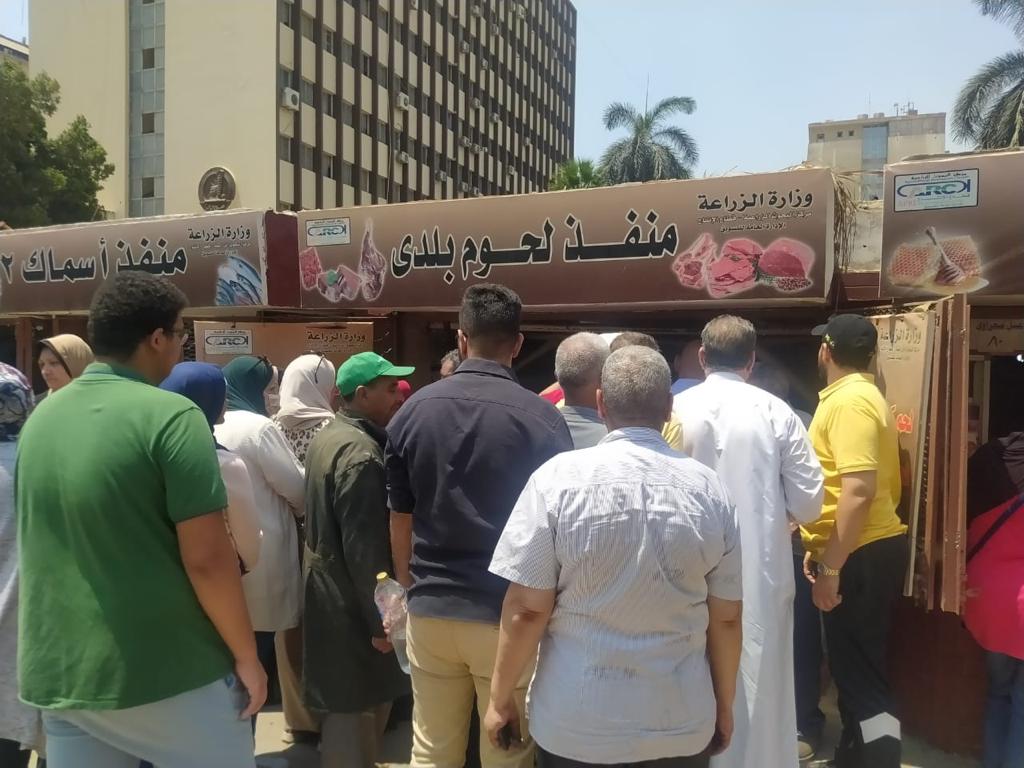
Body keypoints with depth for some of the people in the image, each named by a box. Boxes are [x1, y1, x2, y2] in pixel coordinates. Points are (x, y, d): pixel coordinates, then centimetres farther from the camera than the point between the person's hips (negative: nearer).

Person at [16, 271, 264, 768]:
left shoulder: (41, 418, 4)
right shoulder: (170, 415, -17)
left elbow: (45, 543, 15)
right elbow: (206, 558, -20)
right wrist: (245, 655, -8)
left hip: (58, 671, 7)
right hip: (168, 671, -6)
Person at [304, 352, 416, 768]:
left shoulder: (329, 436, 9)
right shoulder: (362, 454, -23)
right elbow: (365, 547, -25)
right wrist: (379, 619, -19)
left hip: (329, 586, 10)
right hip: (352, 600, -10)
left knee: (350, 703, 22)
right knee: (357, 707, 3)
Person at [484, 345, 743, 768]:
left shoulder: (558, 477, -15)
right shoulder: (710, 489, -7)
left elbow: (527, 608, -13)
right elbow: (726, 617, 0)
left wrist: (501, 697, 2)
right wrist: (724, 705, 15)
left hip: (577, 721, -2)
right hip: (682, 722, 3)